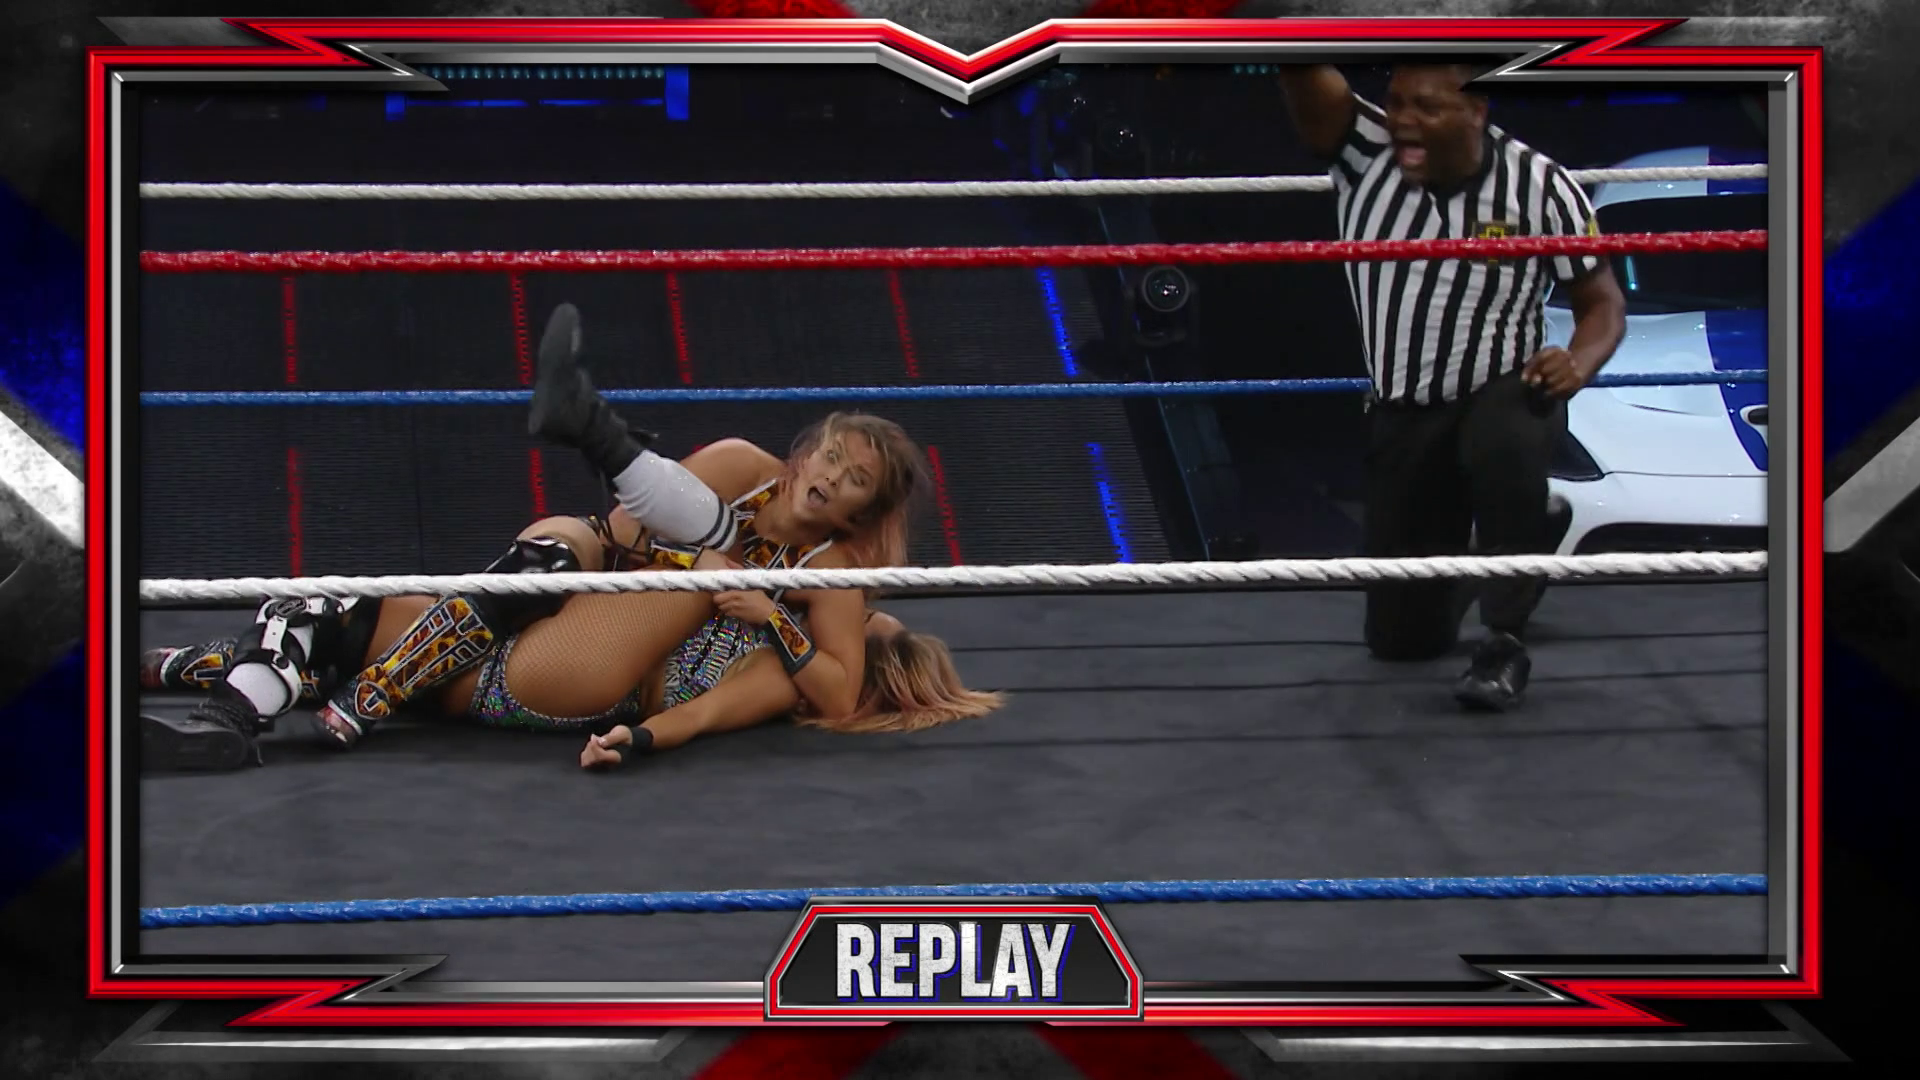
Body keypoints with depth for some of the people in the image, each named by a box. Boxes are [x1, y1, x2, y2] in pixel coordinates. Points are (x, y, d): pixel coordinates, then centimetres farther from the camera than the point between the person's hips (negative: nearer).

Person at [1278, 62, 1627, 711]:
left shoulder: (1540, 187, -13)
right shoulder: (1363, 153, -12)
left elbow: (1602, 301, -3)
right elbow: (1305, 74, -30)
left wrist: (1580, 362, -24)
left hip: (1503, 396, -2)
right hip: (1402, 419, 3)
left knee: (1503, 442, -42)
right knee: (1401, 637, 7)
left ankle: (1506, 641, -24)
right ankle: (1456, 545, 41)